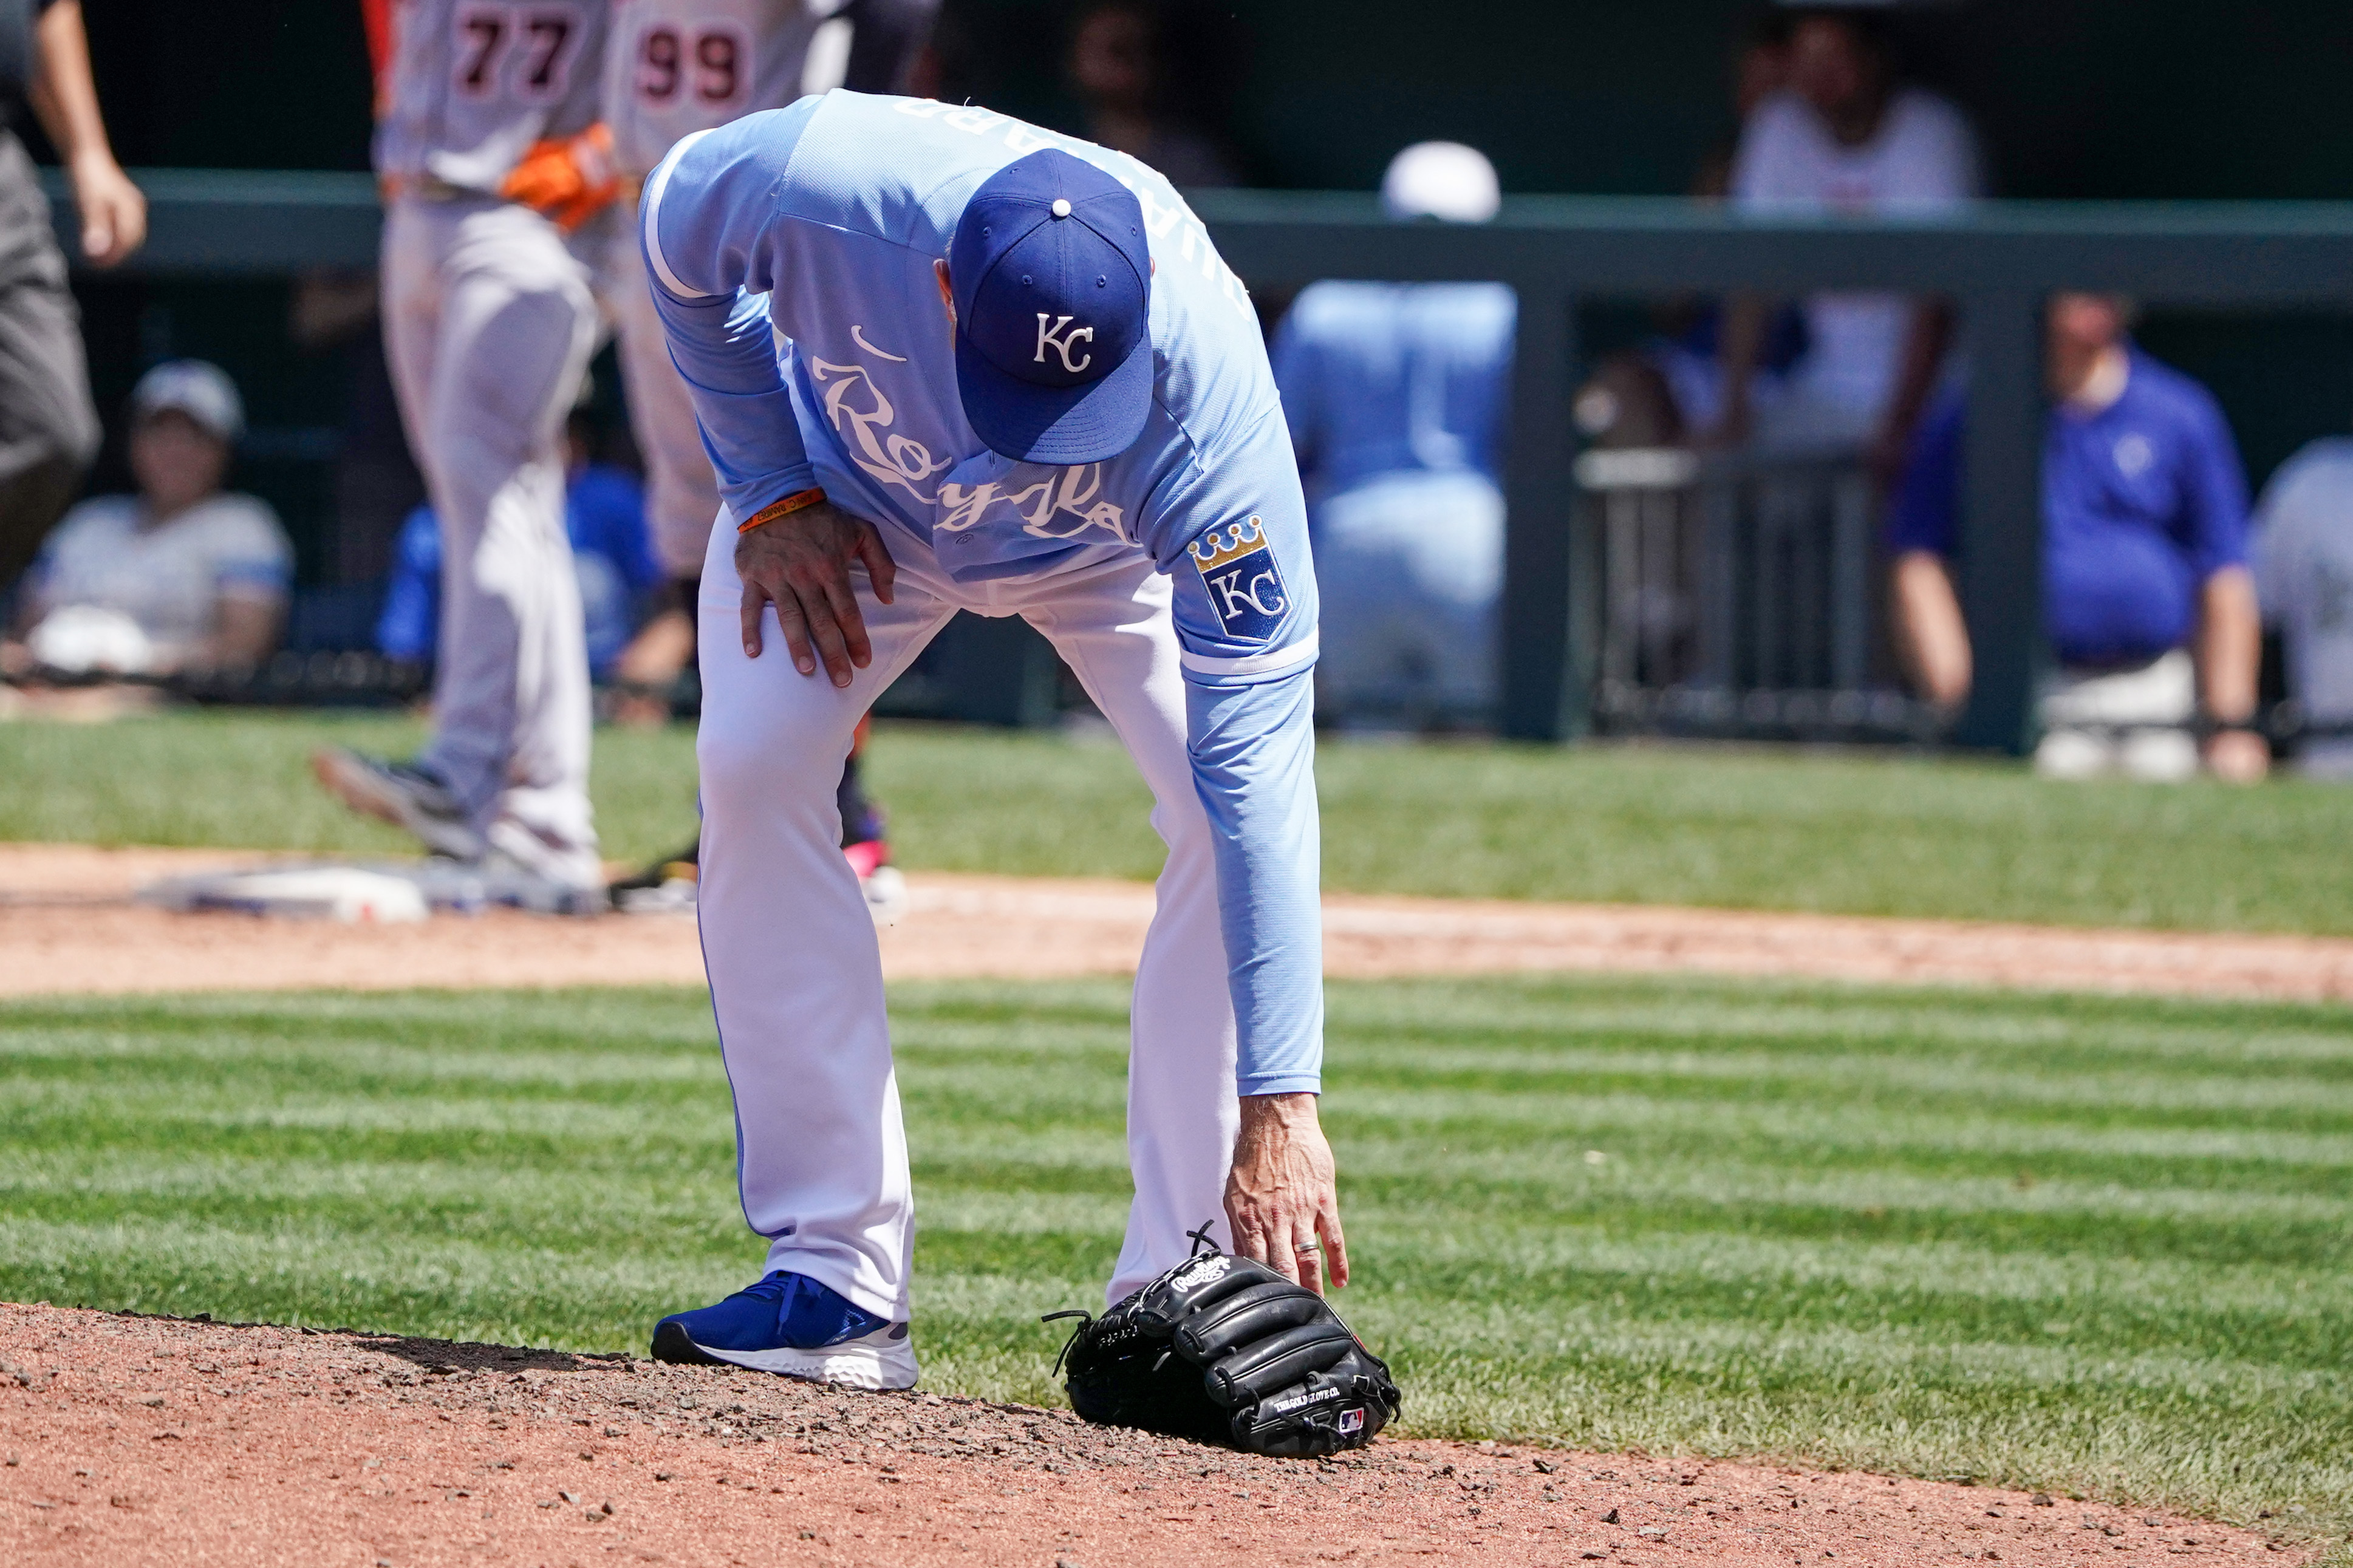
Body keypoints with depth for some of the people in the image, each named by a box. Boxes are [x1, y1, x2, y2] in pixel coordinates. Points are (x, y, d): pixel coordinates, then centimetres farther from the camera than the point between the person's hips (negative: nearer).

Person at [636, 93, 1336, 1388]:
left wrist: (1280, 1099, -47)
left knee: (1229, 804, -22)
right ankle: (837, 1281, -13)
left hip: (1115, 543, -1)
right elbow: (681, 253, -13)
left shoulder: (1203, 376, -43)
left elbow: (1260, 745, -44)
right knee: (752, 767, -19)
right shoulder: (810, 181, -42)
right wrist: (772, 494, -18)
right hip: (853, 494, 1)